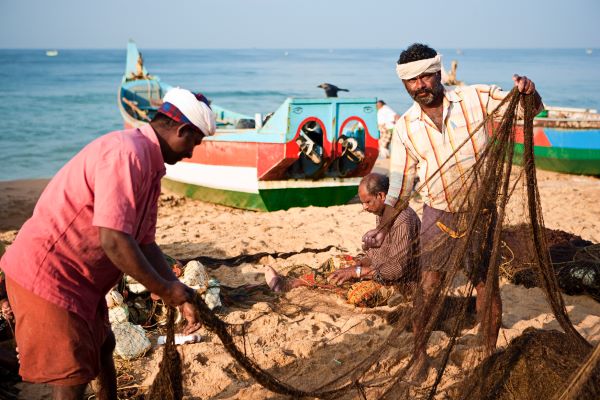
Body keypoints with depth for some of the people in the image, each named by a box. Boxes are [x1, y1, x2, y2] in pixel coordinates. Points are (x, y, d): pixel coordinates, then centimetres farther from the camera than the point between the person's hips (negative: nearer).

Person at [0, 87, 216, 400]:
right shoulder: (127, 154, -24)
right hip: (46, 276, -10)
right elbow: (114, 241, -30)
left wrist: (179, 296, 3)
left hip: (80, 279, 10)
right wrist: (164, 290, -18)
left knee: (101, 348, 24)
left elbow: (143, 243, 10)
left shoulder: (151, 164, 9)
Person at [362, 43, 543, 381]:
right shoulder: (406, 127, -5)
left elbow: (531, 107, -6)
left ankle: (491, 351, 27)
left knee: (487, 283, 8)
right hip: (439, 214, 1)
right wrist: (384, 227, -11)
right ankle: (420, 354, 20)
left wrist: (528, 90, -30)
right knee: (428, 286, 2)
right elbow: (400, 185, -1)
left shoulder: (474, 98, -10)